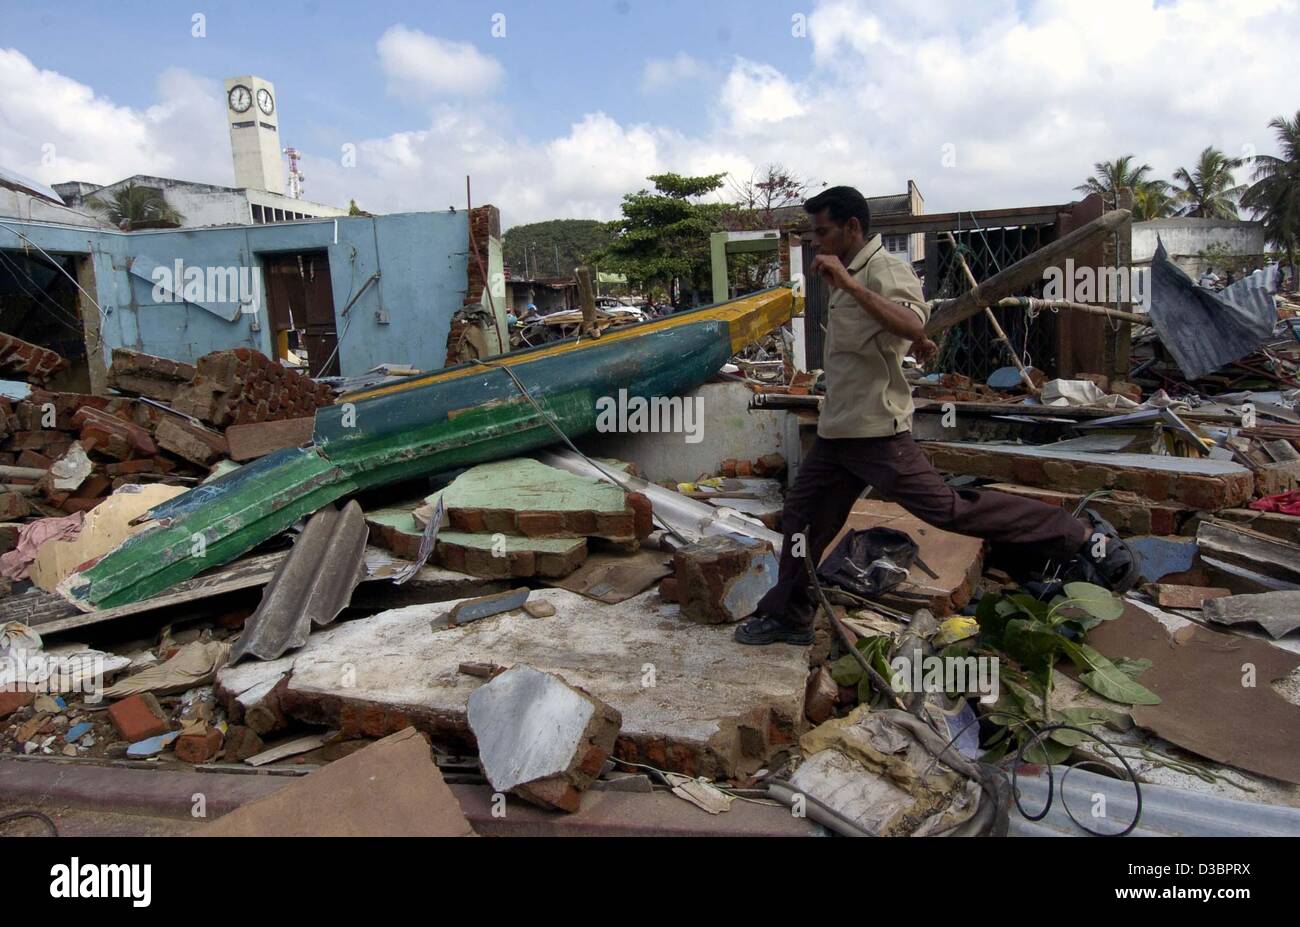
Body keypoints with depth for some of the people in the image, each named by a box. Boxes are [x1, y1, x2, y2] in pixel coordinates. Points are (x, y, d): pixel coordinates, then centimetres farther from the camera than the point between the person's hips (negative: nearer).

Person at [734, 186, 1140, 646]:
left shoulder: (884, 269, -13)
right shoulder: (853, 274, 16)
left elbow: (912, 326, -34)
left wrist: (849, 284, -37)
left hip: (875, 431, -10)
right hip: (837, 430, 10)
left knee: (947, 507, -10)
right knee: (801, 514, 11)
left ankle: (1080, 534, 0)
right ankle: (787, 617, 22)